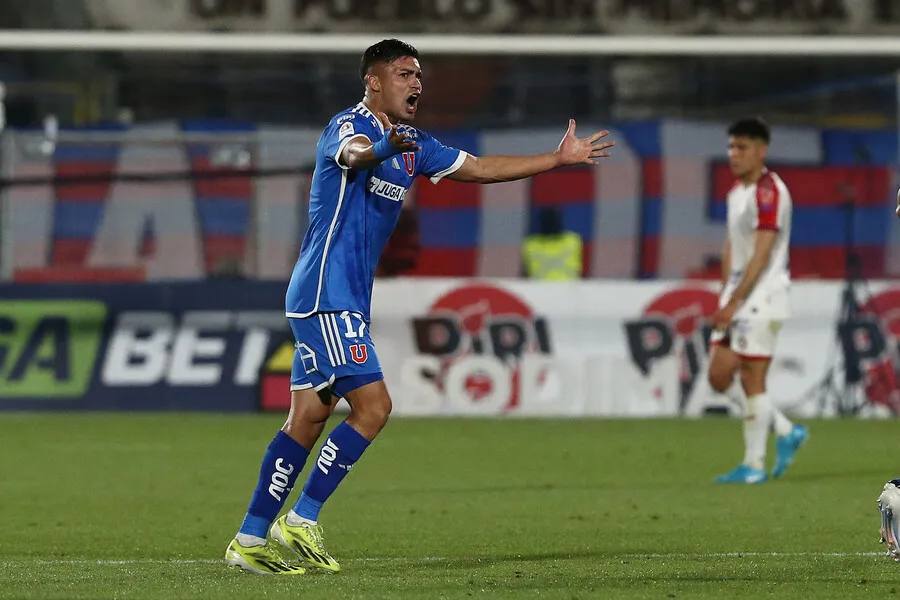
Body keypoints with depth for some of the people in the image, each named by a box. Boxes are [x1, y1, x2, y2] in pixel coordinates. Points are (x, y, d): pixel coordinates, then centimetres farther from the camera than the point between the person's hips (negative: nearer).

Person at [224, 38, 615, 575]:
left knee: (308, 421, 8)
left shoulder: (414, 146, 16)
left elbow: (479, 169, 23)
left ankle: (250, 542, 11)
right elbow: (354, 154, -36)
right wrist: (385, 145, -60)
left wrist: (560, 158, 20)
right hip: (326, 294, -9)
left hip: (348, 299, 9)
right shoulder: (348, 125, -11)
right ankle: (301, 521, -9)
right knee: (373, 406, -15)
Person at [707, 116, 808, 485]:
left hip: (763, 295, -9)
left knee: (752, 379, -6)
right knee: (720, 375, 7)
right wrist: (725, 296, 13)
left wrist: (734, 302, -21)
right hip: (738, 296, 10)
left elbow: (761, 256, -20)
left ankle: (754, 465, 0)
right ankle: (786, 431, 18)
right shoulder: (736, 191, 15)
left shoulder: (769, 192, -14)